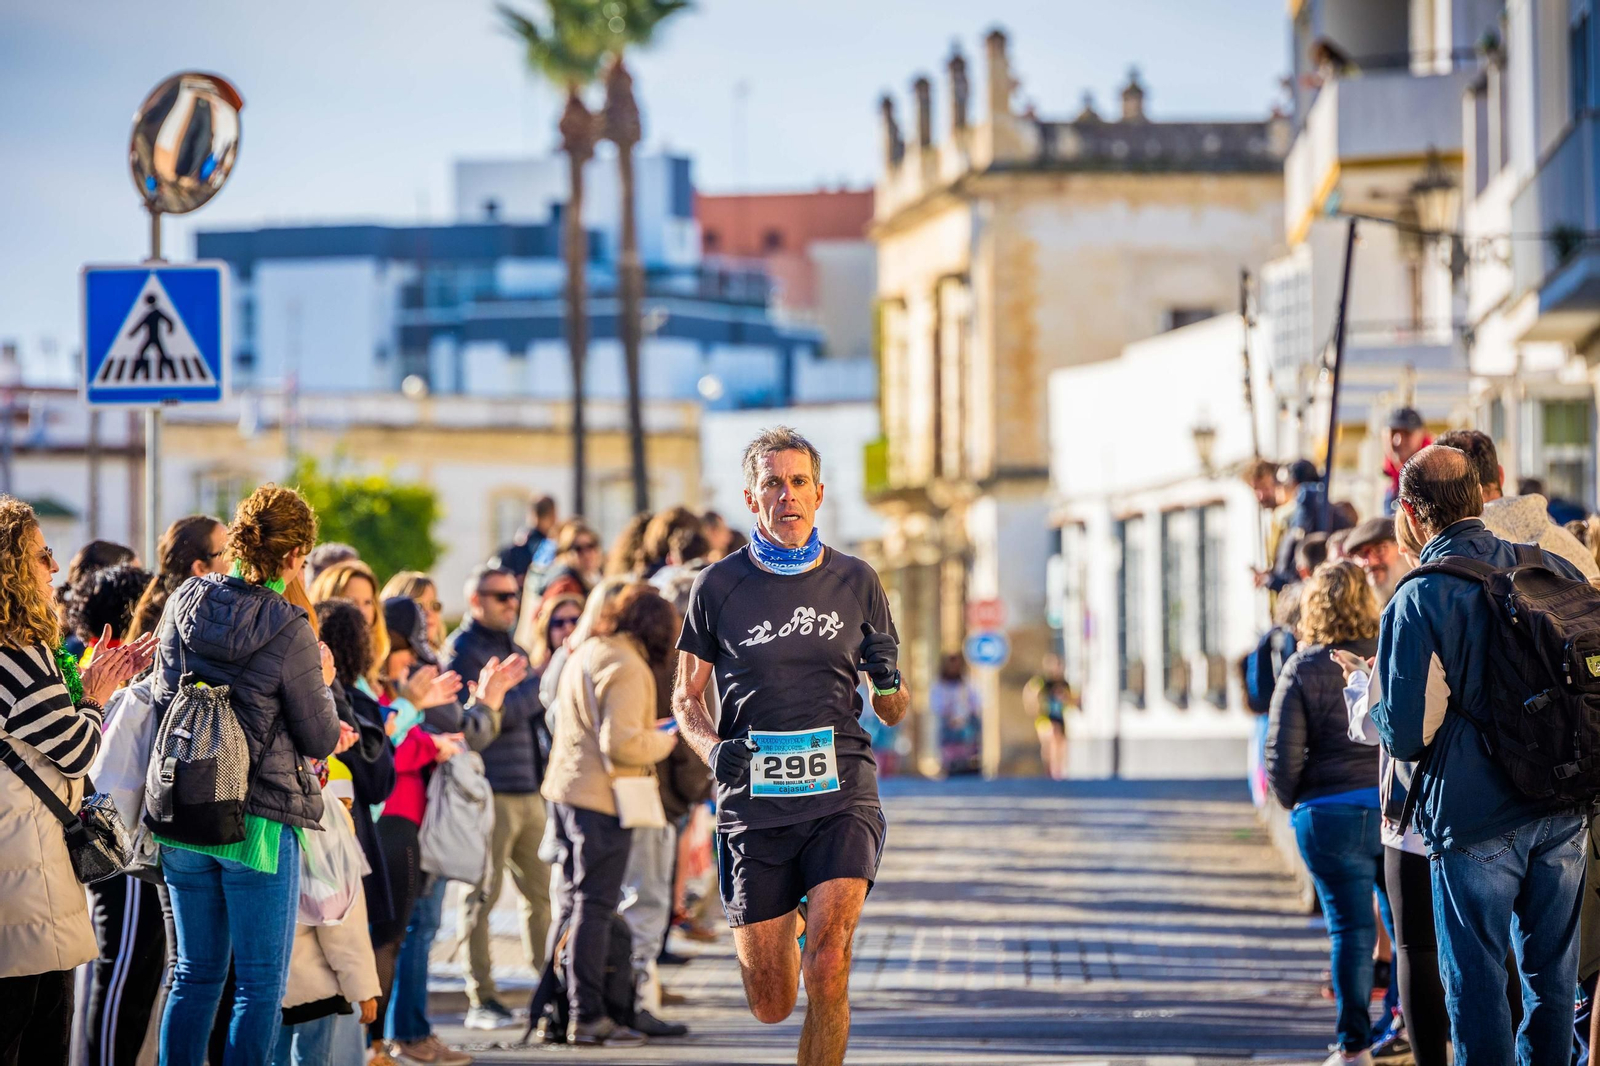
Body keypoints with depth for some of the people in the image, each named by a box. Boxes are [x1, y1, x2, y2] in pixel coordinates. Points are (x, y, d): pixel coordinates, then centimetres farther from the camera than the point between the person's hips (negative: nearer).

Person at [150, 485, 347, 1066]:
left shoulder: (183, 605, 1)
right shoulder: (288, 630, -15)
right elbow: (321, 741, -7)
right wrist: (322, 682, 12)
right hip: (260, 822, -5)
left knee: (195, 974, 16)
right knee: (261, 985, 3)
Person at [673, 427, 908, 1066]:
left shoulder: (855, 582, 8)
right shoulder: (719, 587, 4)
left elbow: (891, 713, 14)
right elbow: (686, 696, 12)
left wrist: (889, 684, -10)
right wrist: (713, 749, -9)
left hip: (842, 799, 0)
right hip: (753, 807, 0)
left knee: (827, 971, -22)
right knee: (771, 1007, 5)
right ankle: (792, 921, 40)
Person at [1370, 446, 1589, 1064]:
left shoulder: (1417, 601, -13)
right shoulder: (1554, 569, 2)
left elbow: (1405, 736, -15)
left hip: (1474, 818, -5)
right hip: (1561, 811, 5)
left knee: (1476, 986, 5)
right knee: (1552, 977, 13)